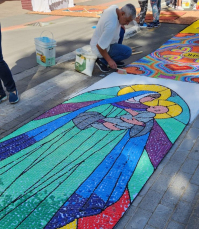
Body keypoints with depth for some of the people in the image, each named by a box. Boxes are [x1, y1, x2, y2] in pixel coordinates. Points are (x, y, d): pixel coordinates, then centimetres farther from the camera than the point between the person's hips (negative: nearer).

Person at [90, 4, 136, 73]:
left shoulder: (115, 8, -8)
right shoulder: (111, 26, -34)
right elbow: (99, 46, -29)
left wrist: (120, 24, 5)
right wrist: (109, 60, -18)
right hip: (100, 48, -9)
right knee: (128, 52, -15)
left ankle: (115, 60, 16)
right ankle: (102, 61, -4)